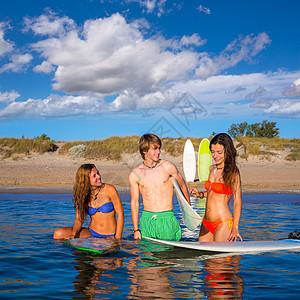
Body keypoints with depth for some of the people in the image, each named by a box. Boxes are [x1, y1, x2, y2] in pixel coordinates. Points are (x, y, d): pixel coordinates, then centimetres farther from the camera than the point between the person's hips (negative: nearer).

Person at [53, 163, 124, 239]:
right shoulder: (82, 195, 0)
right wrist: (73, 234, -20)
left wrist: (117, 239, -13)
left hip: (109, 236, -3)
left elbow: (120, 214, -7)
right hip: (91, 233, 3)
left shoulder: (109, 190, -9)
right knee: (58, 234, -14)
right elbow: (79, 218, 0)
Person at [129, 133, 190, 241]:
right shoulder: (134, 174, 1)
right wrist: (136, 230, 6)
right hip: (146, 220, 1)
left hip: (167, 220, -1)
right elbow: (134, 202, 8)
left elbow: (183, 186, 12)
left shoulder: (167, 167, -3)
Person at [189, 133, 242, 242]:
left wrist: (235, 228, -17)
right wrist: (200, 194, 7)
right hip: (206, 223, 7)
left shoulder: (233, 172, -8)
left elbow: (237, 202, -9)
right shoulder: (212, 169, 12)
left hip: (223, 223, -7)